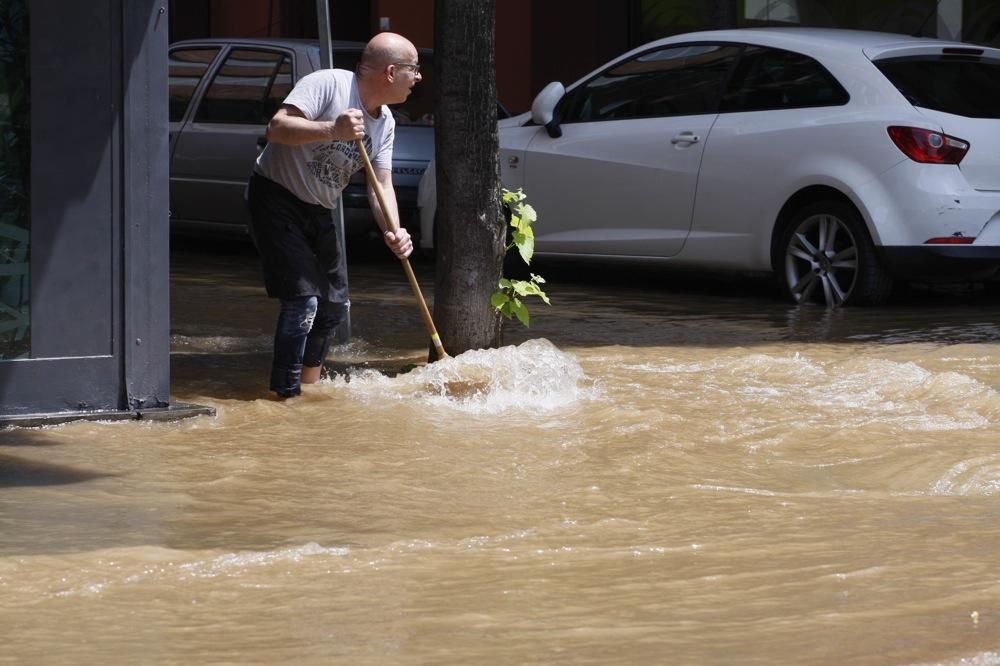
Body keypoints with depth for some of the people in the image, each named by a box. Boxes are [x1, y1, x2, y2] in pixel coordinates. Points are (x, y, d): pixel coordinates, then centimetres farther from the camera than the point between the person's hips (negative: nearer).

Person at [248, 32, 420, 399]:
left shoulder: (385, 122, 4)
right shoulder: (328, 84, -21)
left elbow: (381, 185, 1)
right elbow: (277, 128, -30)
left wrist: (392, 232, -17)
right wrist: (333, 130, -42)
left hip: (318, 212, 9)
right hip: (276, 197, -9)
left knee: (334, 305, 12)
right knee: (303, 299, -17)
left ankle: (308, 389, 29)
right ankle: (287, 395, -11)